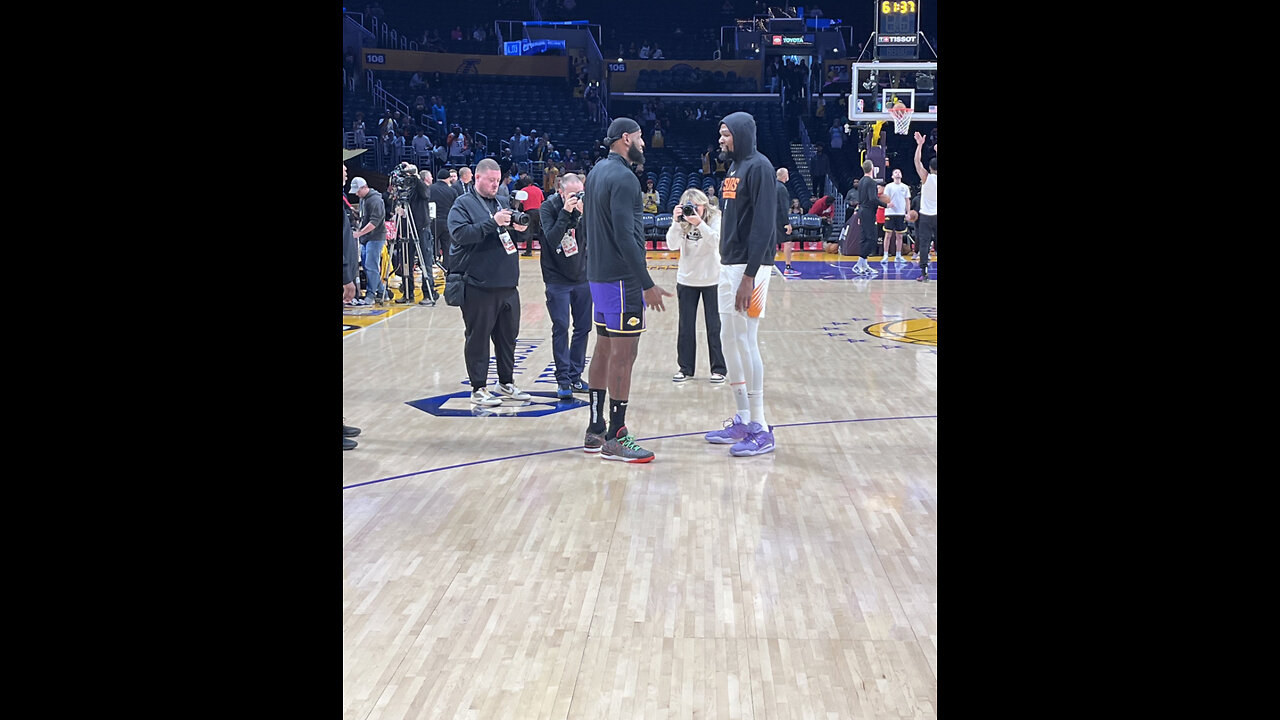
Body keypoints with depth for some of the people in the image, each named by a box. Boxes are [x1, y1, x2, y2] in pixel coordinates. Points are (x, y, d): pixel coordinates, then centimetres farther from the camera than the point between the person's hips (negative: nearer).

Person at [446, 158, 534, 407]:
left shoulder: (503, 203, 16)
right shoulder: (463, 204, -2)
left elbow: (517, 235, 21)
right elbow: (460, 234, -17)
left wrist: (519, 228, -2)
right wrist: (492, 223, -22)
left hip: (507, 284, 6)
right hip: (479, 286, -6)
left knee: (508, 335, 14)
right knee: (478, 338, 0)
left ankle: (506, 383, 27)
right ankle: (479, 388, 9)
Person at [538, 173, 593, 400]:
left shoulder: (582, 206, -2)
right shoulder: (548, 207, -9)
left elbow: (590, 240, -8)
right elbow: (552, 239, -21)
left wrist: (581, 215, -21)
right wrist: (565, 212, -26)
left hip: (582, 277, 4)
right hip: (557, 279, -4)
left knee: (583, 328, 7)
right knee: (560, 329, -4)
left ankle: (575, 376, 18)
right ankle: (563, 380, 3)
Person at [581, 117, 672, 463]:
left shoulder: (597, 171, 14)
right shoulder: (623, 178, -16)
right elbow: (625, 237, -23)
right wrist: (647, 285, -21)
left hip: (599, 275, 10)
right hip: (622, 279, -10)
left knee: (604, 350, 13)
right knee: (623, 355, -5)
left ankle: (595, 431, 19)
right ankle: (615, 438, -1)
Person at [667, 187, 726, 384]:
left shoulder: (715, 218, -9)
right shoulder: (682, 221, -3)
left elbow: (715, 242, -25)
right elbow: (672, 245, -16)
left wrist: (699, 223, -37)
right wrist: (676, 222, -28)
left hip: (711, 279, -2)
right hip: (686, 280, 2)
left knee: (714, 326, 4)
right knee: (686, 327, 8)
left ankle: (718, 369, 13)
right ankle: (685, 368, 18)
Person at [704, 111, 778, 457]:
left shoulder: (759, 167, -12)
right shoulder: (734, 167, 16)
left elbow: (763, 224, -19)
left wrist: (749, 276, -23)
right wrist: (726, 268, 16)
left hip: (749, 267, -9)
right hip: (728, 264, 10)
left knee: (746, 342, -7)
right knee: (730, 341, 11)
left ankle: (760, 430, 0)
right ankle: (742, 420, 21)